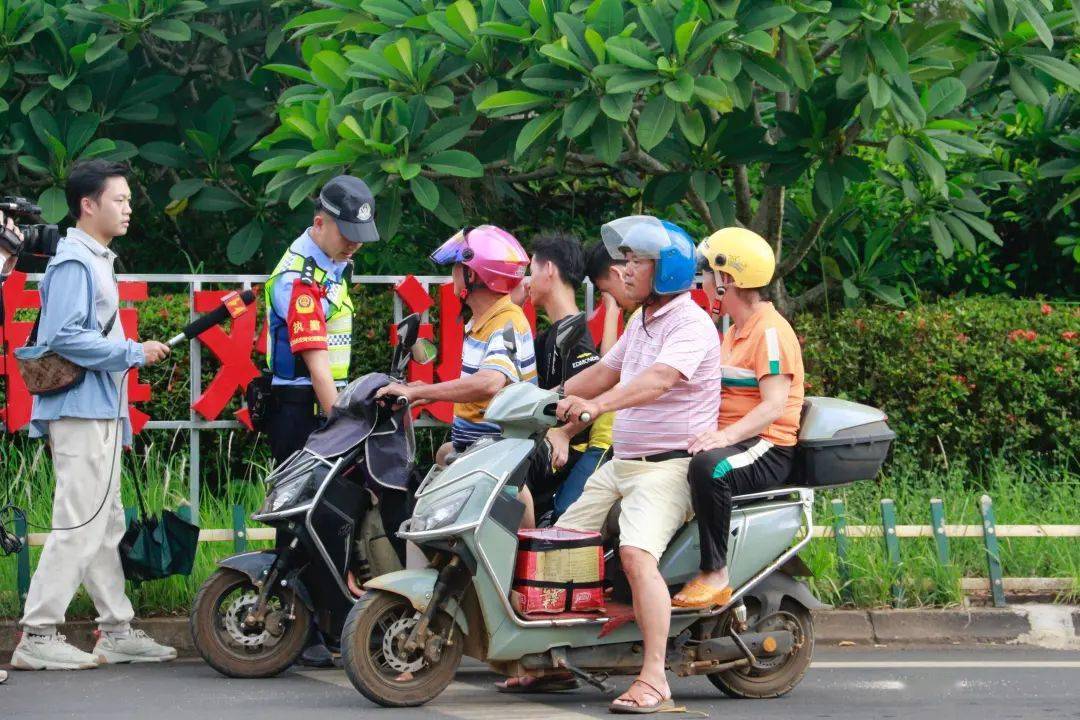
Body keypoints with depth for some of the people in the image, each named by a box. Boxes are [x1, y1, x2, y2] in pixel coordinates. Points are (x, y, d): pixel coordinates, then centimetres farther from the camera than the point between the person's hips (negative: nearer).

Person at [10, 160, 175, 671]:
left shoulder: (96, 261, 19)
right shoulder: (74, 263, -13)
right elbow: (65, 337, -23)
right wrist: (134, 353, -17)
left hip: (100, 414, 10)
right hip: (80, 413, -10)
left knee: (107, 526, 13)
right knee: (79, 525, -12)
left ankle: (117, 632, 18)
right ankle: (38, 637, -12)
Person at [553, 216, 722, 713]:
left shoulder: (691, 325, -13)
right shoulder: (641, 321, 16)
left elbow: (659, 379, -31)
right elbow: (604, 372, 28)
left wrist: (597, 405, -45)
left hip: (669, 466, -10)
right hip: (620, 464, 10)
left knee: (636, 553, -30)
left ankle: (654, 680, -33)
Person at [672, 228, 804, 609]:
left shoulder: (770, 331, -13)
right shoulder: (735, 331, 20)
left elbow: (774, 406, -23)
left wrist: (726, 436, -35)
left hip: (768, 448, -10)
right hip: (730, 439, 10)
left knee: (709, 467, -39)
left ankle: (715, 574, -34)